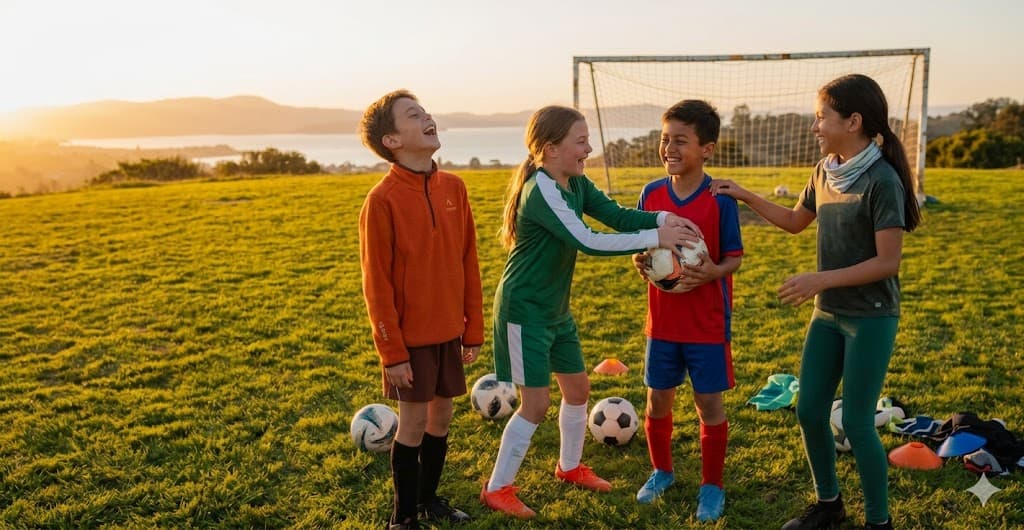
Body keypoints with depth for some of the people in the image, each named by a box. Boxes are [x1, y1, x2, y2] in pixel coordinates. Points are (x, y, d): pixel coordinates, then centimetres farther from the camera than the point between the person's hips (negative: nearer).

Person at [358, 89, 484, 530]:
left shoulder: (453, 187, 2)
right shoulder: (382, 199, -14)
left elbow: (468, 262, 7)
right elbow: (377, 283, -13)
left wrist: (473, 328, 8)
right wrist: (391, 352, -12)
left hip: (449, 330, 5)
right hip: (410, 336, -5)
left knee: (442, 415, 14)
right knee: (414, 422, 4)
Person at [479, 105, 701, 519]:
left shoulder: (576, 184, 3)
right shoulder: (540, 190, -24)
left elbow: (617, 215, -5)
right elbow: (587, 242, -31)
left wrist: (663, 218, -23)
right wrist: (655, 238, -29)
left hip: (556, 309, 9)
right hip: (524, 310, -9)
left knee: (577, 388, 17)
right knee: (537, 403, -4)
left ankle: (570, 466, 39)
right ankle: (497, 488, 13)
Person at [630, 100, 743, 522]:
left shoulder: (721, 199, -12)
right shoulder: (651, 194, -1)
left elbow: (735, 257, -7)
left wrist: (712, 273, -27)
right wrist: (639, 261, -13)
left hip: (707, 324, -3)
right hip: (662, 321, 4)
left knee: (709, 403, 6)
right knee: (657, 399, 14)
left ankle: (711, 486, 24)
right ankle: (661, 471, 36)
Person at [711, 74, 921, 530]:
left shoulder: (881, 179, -18)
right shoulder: (825, 171, 4)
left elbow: (887, 262, -19)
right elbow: (795, 221, 20)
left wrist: (821, 279, -22)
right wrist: (745, 196, 11)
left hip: (871, 318, -7)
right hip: (828, 313, 7)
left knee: (856, 423, -2)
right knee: (809, 411, 10)